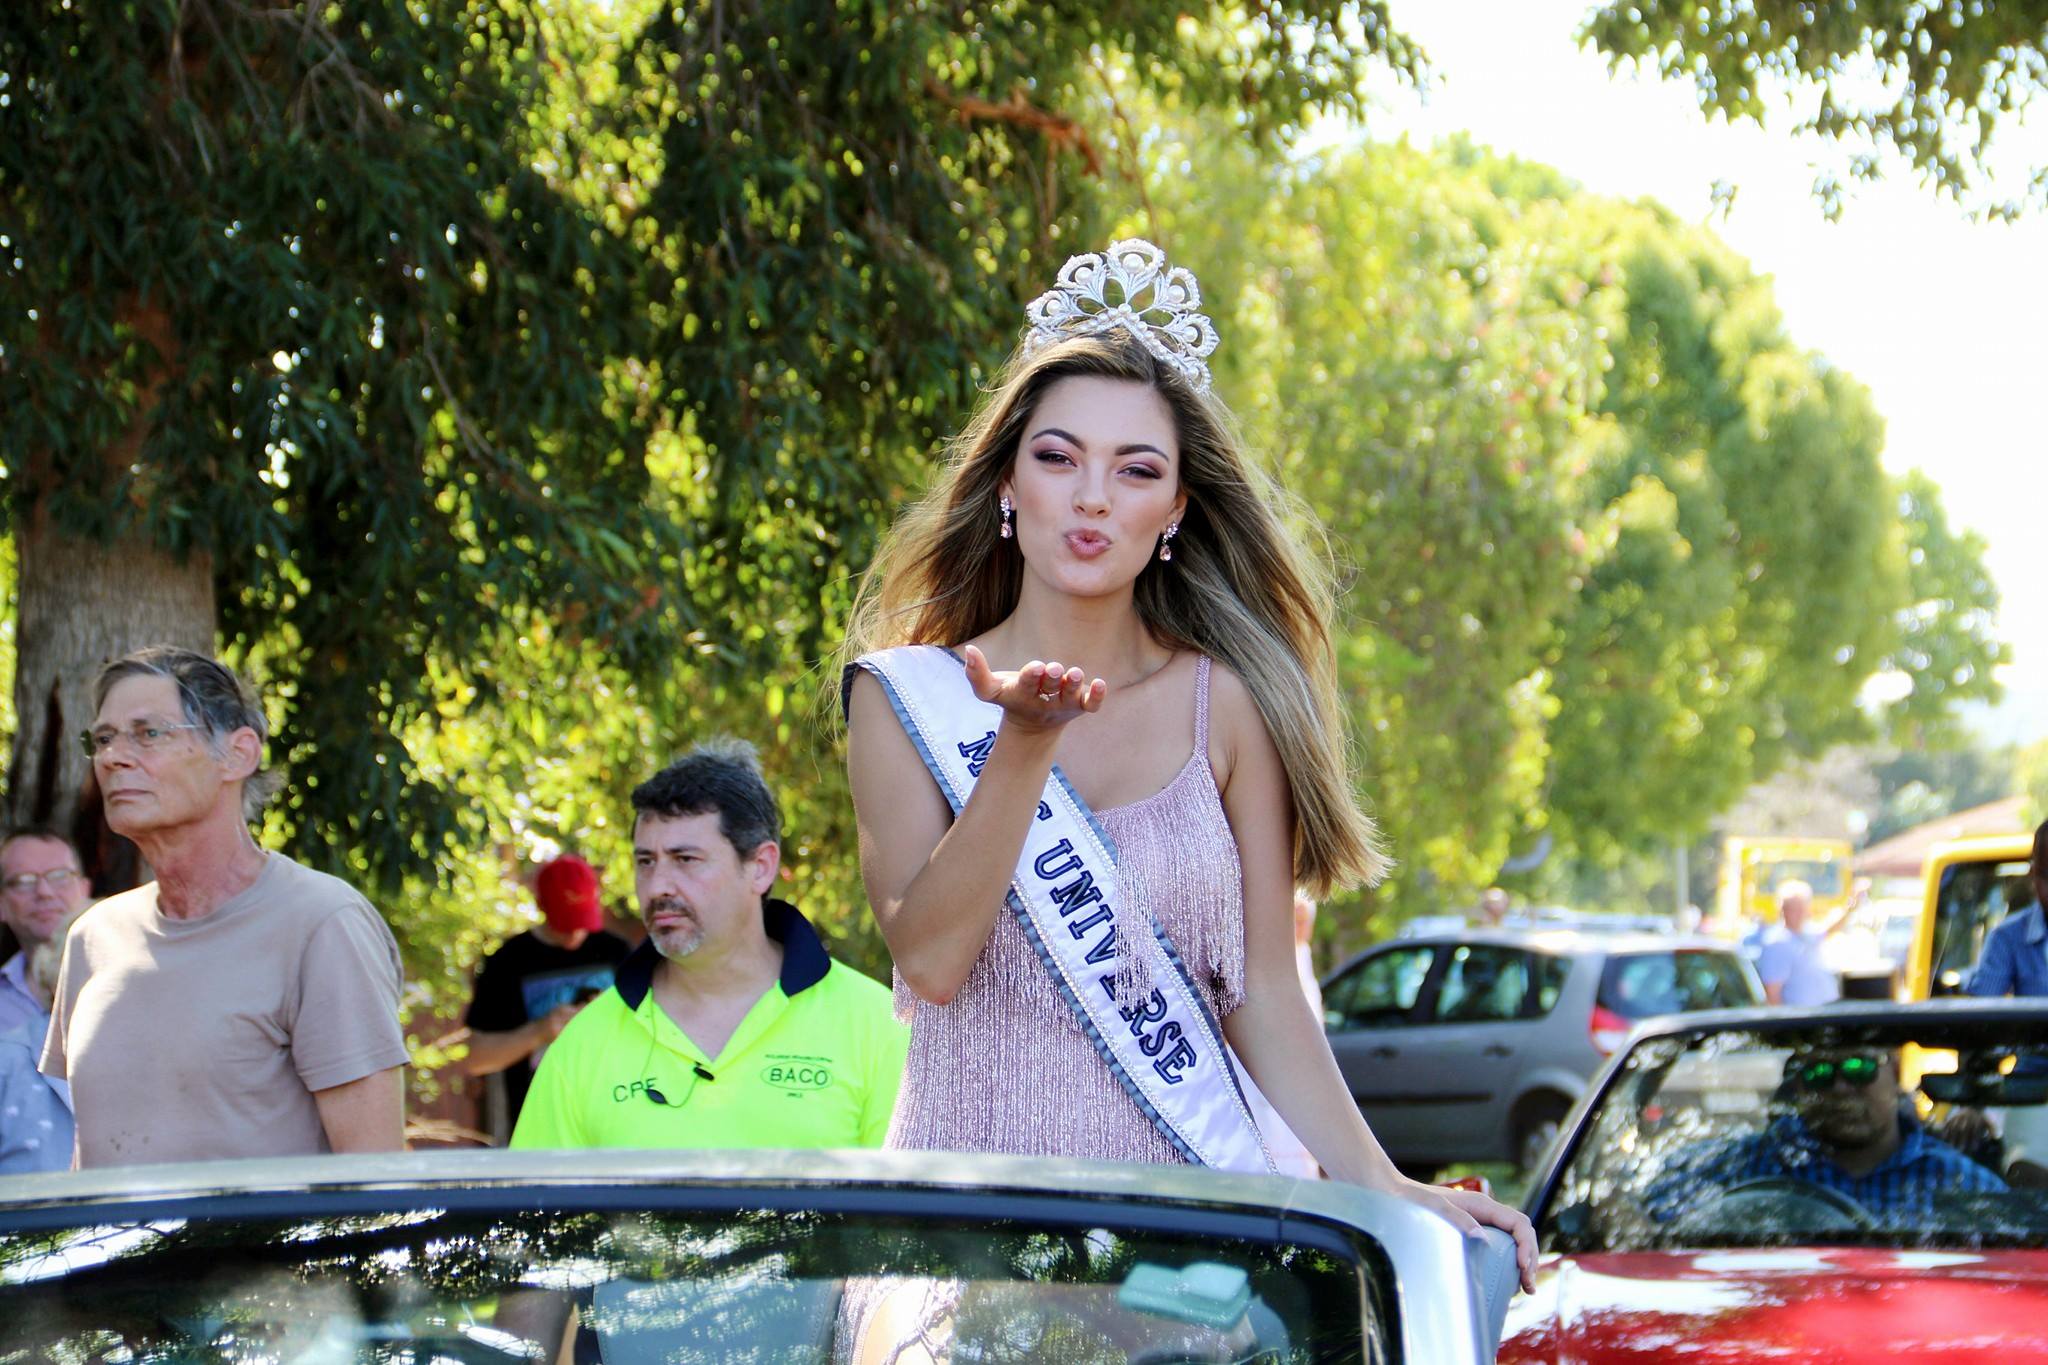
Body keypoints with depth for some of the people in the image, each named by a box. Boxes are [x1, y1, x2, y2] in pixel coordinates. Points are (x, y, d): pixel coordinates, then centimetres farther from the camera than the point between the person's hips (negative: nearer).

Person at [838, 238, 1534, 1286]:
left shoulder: (1226, 705, 6)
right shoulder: (907, 696, 4)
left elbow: (1264, 996, 5)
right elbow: (928, 958, -9)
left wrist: (1381, 1187, -6)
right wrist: (1027, 743, -18)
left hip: (1191, 1203, 0)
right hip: (969, 1197, 0)